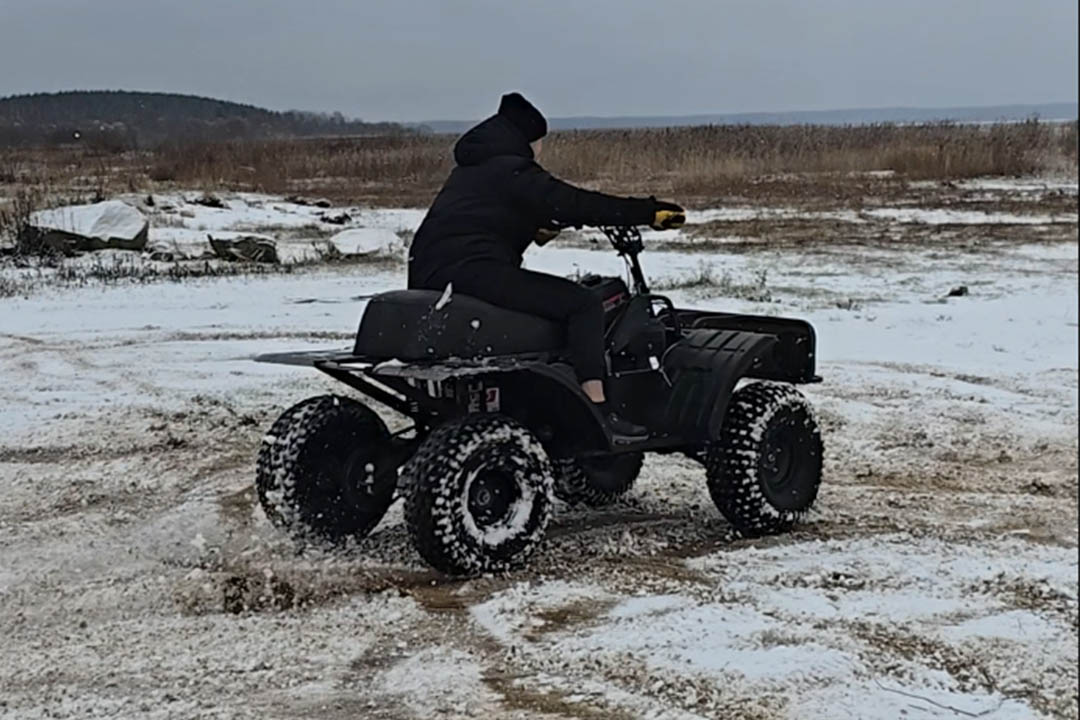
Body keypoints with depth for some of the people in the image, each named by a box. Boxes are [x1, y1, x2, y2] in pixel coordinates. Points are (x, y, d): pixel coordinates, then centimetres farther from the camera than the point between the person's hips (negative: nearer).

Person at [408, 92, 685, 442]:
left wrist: (533, 230, 47)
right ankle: (597, 410, -22)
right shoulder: (512, 171, -4)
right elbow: (574, 204, -13)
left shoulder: (467, 171, 24)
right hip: (476, 272, -10)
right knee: (582, 304, -11)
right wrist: (648, 212, -13)